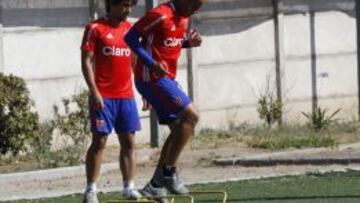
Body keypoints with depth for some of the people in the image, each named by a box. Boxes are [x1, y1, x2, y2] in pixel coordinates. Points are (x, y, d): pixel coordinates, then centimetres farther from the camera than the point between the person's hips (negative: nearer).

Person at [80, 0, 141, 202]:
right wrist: (94, 91, -15)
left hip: (127, 96, 5)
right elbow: (86, 61, -7)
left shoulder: (130, 28, 13)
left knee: (129, 142, 5)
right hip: (103, 97, -5)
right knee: (99, 141, -6)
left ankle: (129, 187, 10)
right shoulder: (95, 29, -4)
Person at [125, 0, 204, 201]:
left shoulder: (183, 17, 11)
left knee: (179, 128, 9)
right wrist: (151, 63, -25)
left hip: (167, 78, 10)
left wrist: (188, 42, 1)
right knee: (191, 115, -17)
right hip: (152, 77, -10)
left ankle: (155, 185, 13)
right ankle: (169, 171, -11)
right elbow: (130, 37, -16)